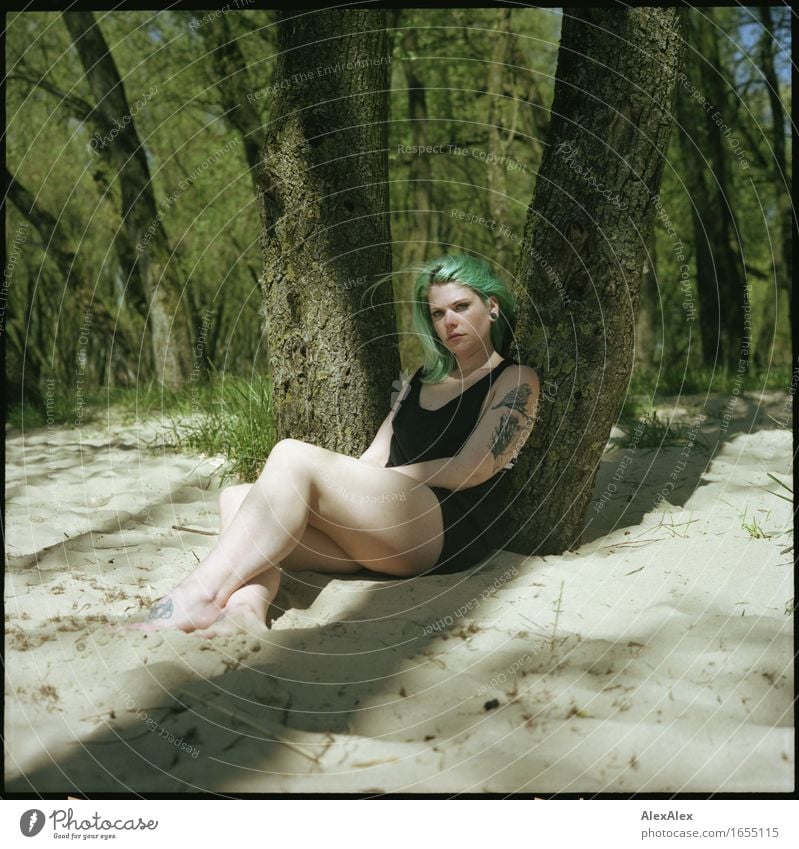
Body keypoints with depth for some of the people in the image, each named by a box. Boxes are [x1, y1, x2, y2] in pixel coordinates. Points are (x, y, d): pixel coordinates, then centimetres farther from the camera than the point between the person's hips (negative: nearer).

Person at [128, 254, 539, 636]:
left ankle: (199, 596, -33)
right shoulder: (423, 380, 27)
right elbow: (374, 458, 18)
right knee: (237, 497, -12)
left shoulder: (516, 381, 6)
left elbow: (470, 470, -6)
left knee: (294, 456, -26)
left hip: (449, 529, -7)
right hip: (378, 527, 7)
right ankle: (246, 607, -40)